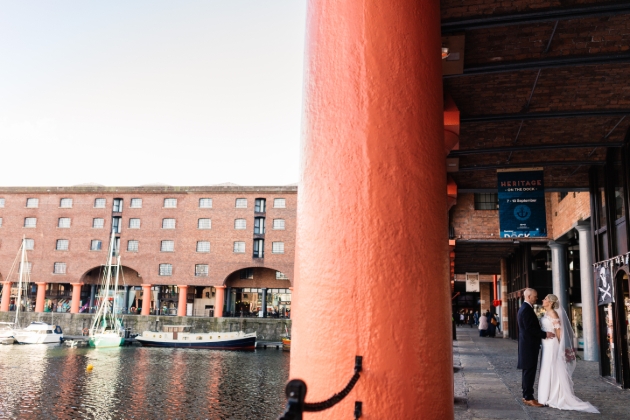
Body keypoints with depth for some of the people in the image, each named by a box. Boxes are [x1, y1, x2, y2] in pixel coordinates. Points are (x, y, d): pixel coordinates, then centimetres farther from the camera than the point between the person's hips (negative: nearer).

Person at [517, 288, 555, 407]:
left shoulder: (525, 308, 16)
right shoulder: (526, 309, -17)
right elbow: (530, 328, -23)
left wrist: (542, 334, 13)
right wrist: (545, 334, -18)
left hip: (528, 345, 11)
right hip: (529, 345, -11)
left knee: (528, 371, 14)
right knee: (529, 371, -7)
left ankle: (526, 396, 21)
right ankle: (529, 398, -3)